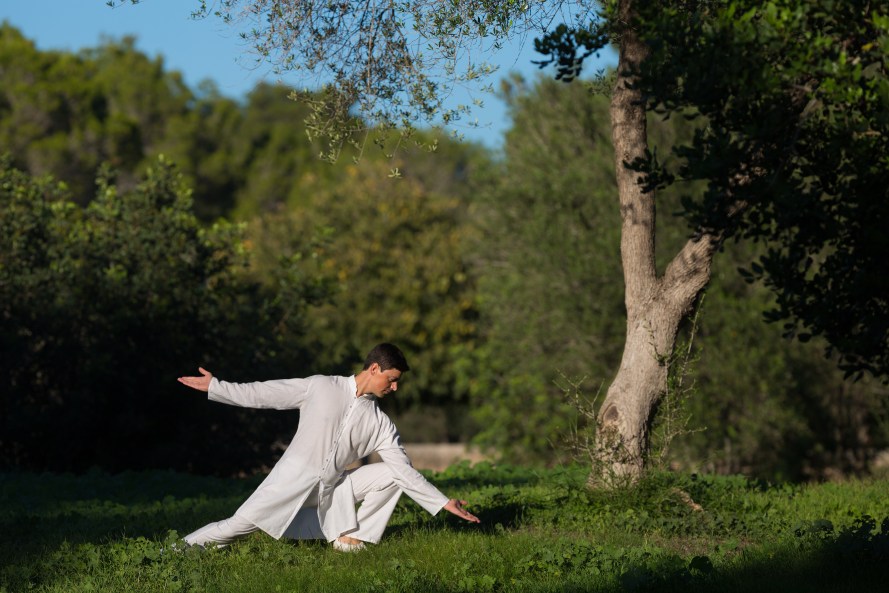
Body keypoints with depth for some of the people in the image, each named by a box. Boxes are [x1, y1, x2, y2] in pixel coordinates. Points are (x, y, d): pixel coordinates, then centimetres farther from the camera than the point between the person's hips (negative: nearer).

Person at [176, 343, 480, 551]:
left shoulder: (380, 423, 4)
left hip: (330, 491, 4)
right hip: (292, 480, -4)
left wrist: (444, 503, -2)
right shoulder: (321, 387, -5)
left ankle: (351, 538, 0)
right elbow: (265, 394, -2)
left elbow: (404, 469, 3)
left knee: (391, 474, -8)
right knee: (241, 524, -17)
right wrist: (214, 386, -4)